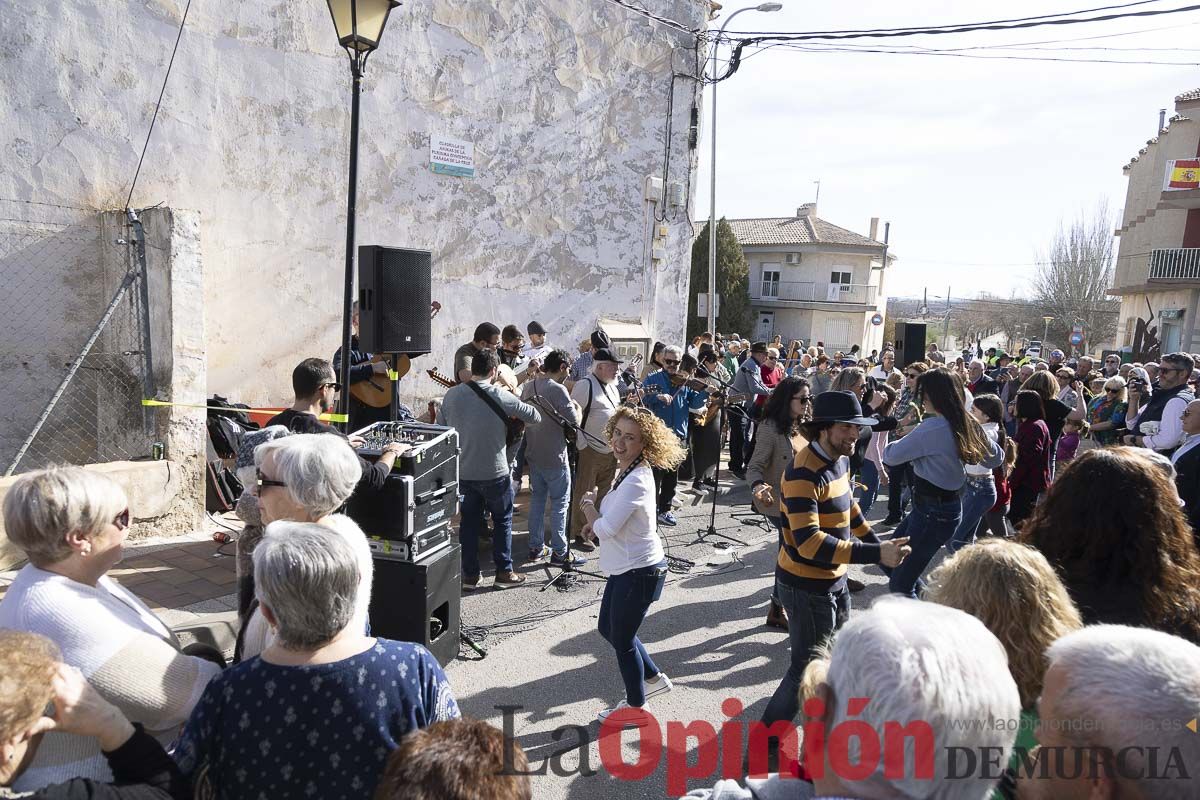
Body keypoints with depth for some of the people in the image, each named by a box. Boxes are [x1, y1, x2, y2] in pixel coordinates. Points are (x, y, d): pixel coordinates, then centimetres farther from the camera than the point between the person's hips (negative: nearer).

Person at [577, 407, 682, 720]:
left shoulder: (636, 481, -29)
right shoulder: (629, 470, 2)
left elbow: (605, 529, -28)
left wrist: (589, 506, -9)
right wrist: (596, 518, -1)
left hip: (639, 571, -10)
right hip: (626, 567, 10)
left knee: (622, 639, 10)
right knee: (608, 629, 24)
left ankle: (635, 705, 34)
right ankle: (653, 678, 43)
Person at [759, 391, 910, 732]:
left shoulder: (839, 459, 1)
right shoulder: (804, 474, -28)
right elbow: (809, 543, -35)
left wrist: (877, 542, 14)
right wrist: (875, 554, -37)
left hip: (834, 578, 9)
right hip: (806, 585, -9)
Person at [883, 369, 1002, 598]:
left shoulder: (932, 427, -23)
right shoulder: (966, 424, 2)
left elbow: (891, 456, -12)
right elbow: (996, 459, 17)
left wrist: (891, 446, 11)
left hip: (933, 512, -9)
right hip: (948, 504, 9)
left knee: (899, 585, 1)